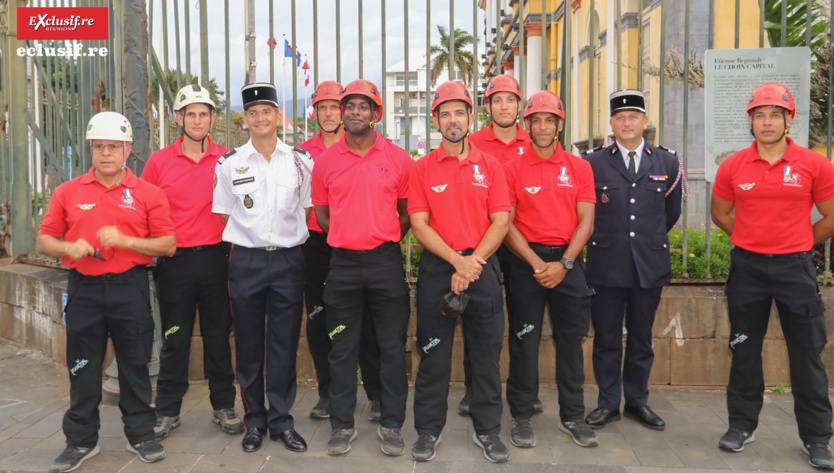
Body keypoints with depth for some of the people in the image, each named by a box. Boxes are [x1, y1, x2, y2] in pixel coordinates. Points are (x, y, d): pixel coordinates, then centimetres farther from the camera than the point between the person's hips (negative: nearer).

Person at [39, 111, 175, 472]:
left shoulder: (148, 194, 2)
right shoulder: (68, 192, 7)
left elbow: (168, 245, -3)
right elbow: (44, 240, 10)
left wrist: (124, 240, -15)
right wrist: (69, 248, -11)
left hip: (130, 289, -1)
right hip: (84, 289, 2)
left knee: (135, 364, 7)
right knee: (82, 368, 9)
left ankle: (141, 435, 22)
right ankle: (81, 440, 24)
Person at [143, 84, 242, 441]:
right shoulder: (159, 161, 3)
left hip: (216, 257, 0)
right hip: (174, 261, 0)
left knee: (218, 334, 9)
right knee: (175, 337, 8)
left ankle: (224, 407, 21)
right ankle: (167, 411, 22)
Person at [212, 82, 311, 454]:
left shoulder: (301, 161, 4)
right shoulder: (229, 164, 4)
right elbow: (225, 215, 9)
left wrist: (296, 242, 4)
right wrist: (236, 252, 3)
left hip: (289, 259, 0)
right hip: (246, 261, 0)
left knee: (284, 343, 5)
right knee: (248, 344, 7)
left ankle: (281, 421, 18)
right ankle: (255, 420, 22)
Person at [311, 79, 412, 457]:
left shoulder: (398, 158, 2)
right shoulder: (325, 160, 5)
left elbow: (406, 212, 10)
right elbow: (321, 214, 14)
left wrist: (386, 242, 5)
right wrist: (347, 239, 10)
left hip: (386, 261, -1)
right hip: (343, 262, 1)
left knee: (392, 346, 5)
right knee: (342, 348, 8)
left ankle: (392, 424, 19)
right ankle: (342, 424, 22)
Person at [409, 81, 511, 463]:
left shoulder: (490, 166, 6)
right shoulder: (422, 168, 4)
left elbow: (501, 222, 1)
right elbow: (419, 225, -3)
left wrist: (473, 264, -9)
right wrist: (457, 260, -13)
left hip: (482, 267, 1)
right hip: (437, 268, -1)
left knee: (486, 351, 7)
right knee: (433, 352, 5)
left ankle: (487, 431, 23)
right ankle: (428, 430, 21)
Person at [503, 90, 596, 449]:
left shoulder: (579, 168, 7)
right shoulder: (512, 168, 1)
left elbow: (586, 221, 2)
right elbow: (505, 223, -3)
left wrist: (564, 264, -10)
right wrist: (536, 263, -12)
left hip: (568, 262, 2)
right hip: (527, 262, -2)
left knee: (571, 341, 7)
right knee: (524, 342, 1)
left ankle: (572, 416, 22)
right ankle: (521, 417, 16)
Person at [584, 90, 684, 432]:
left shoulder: (668, 163, 7)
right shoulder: (593, 163, 2)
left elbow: (671, 211, 18)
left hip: (650, 264, 1)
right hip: (606, 264, -1)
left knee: (641, 338, 11)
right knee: (606, 339, 5)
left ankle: (637, 401, 26)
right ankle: (608, 403, 18)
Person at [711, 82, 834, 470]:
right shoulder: (732, 167, 1)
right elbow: (720, 213, 14)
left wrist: (798, 244, 8)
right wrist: (753, 240, 10)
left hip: (795, 267, -1)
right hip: (746, 267, 1)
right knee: (744, 350, 9)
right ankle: (741, 425, 23)